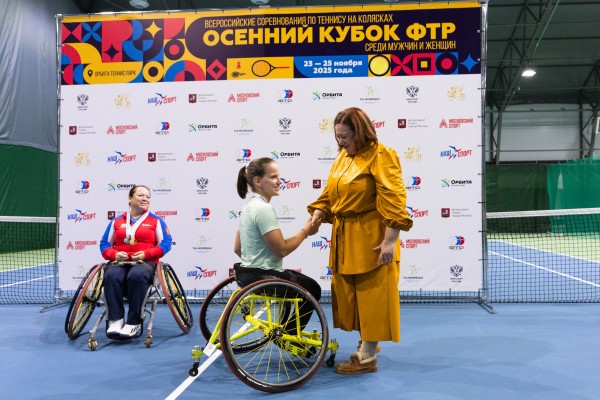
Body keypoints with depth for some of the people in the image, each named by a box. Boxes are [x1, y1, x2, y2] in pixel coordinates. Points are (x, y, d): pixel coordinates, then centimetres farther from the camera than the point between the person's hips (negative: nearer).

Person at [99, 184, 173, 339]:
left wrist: (146, 253, -11)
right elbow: (105, 244, 17)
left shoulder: (156, 220, 13)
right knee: (111, 276, -33)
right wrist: (115, 254, -5)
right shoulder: (117, 221, 19)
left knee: (136, 275, -37)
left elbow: (166, 243, 3)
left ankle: (134, 323, -30)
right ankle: (116, 320, -29)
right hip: (119, 261, 2)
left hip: (145, 262, -2)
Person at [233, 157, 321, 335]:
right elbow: (282, 249, -21)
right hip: (261, 277, -10)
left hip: (248, 273, 10)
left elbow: (237, 248, 12)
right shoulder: (263, 208, -22)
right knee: (312, 289, 8)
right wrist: (306, 230, -10)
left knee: (302, 282, 25)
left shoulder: (249, 205, 8)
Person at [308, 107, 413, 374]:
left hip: (370, 238, -9)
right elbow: (330, 193, 16)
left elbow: (393, 201, -19)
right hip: (344, 237, 9)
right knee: (349, 293, 17)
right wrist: (317, 214, -1)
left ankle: (368, 358, 16)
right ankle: (367, 343, 37)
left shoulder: (381, 156, -14)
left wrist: (390, 241, -22)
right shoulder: (343, 157, 11)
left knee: (372, 295, 3)